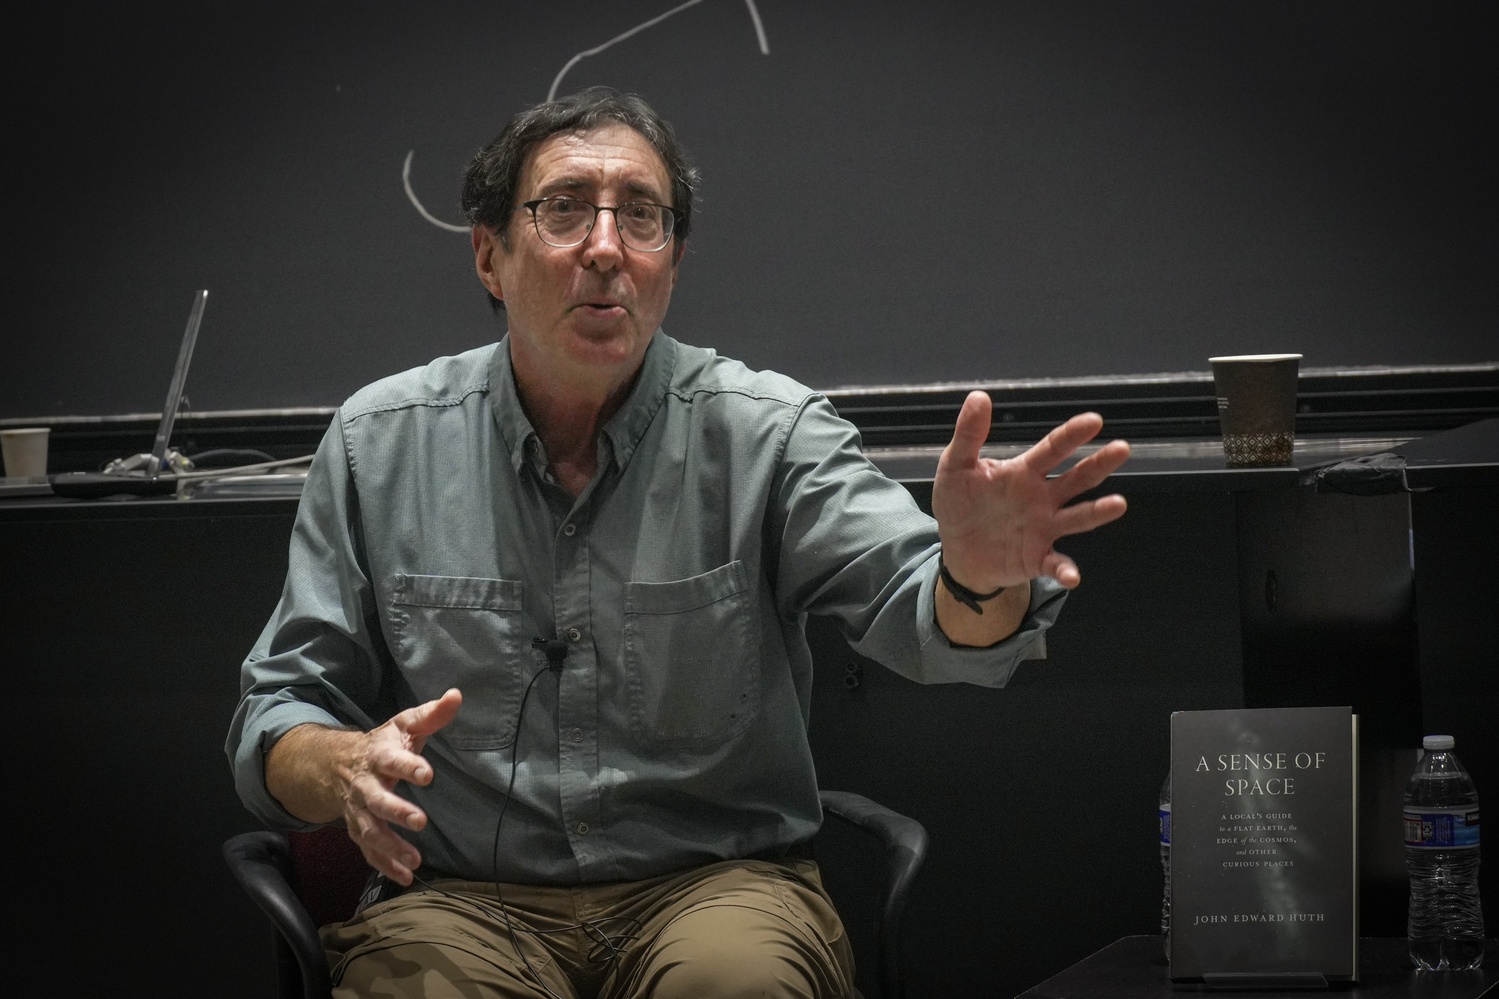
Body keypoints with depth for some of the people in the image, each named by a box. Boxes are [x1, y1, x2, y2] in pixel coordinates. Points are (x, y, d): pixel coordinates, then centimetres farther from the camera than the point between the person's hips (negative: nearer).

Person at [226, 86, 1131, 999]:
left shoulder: (762, 431, -1)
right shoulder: (378, 444, 4)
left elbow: (924, 619, -15)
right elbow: (274, 723, 6)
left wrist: (977, 578, -41)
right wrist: (344, 768, -19)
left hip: (716, 880, 0)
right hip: (467, 896, 0)